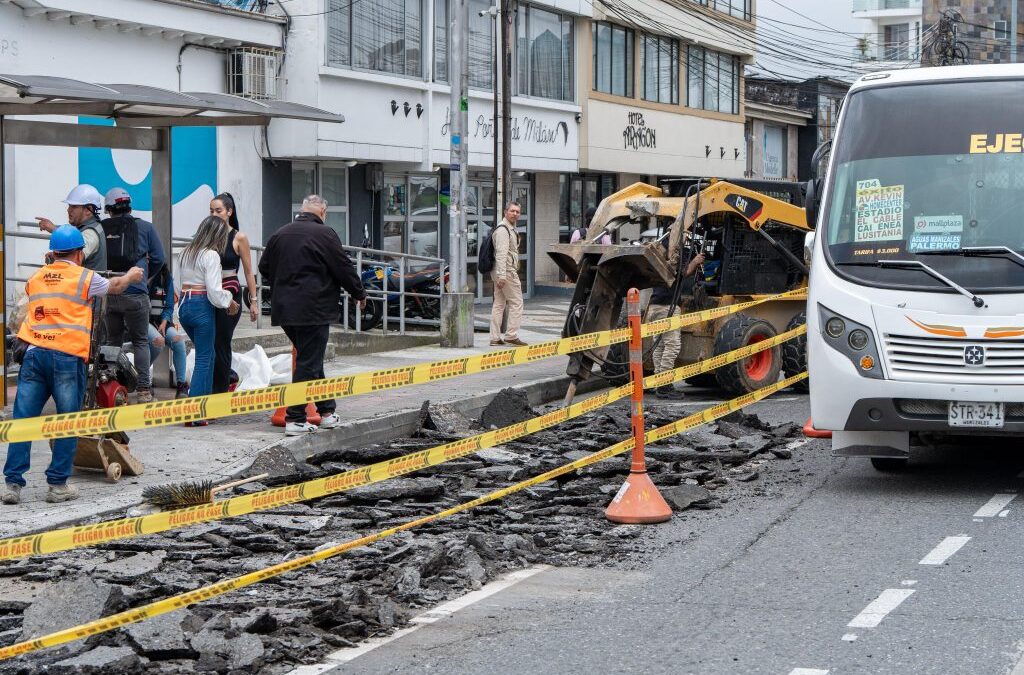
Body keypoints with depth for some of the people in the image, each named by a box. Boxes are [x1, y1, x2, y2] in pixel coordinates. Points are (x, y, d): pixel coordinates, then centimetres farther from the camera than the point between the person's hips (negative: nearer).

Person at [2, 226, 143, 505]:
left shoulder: (35, 279, 16)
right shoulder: (84, 277, 4)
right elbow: (115, 286, 23)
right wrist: (131, 275, 45)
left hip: (34, 354, 4)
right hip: (67, 356, -4)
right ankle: (58, 485, 4)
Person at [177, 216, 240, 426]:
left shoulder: (187, 252, 13)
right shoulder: (211, 255, -11)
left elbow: (188, 281, 14)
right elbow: (214, 291, -16)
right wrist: (229, 302, 3)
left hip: (184, 304, 8)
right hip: (202, 307, -8)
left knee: (206, 355, 20)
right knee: (204, 359, -2)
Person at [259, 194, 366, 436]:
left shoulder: (280, 234, 9)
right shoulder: (324, 234, -10)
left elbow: (264, 268, 19)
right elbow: (344, 268, -6)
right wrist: (359, 294, 10)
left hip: (284, 308, 7)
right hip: (312, 310, -7)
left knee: (310, 359, 17)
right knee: (308, 363, -3)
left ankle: (326, 410, 24)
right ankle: (295, 419, -5)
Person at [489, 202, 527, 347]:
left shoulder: (510, 229, 21)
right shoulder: (503, 229, -14)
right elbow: (501, 253, -22)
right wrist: (502, 275, -28)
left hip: (501, 273, 10)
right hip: (506, 271, -10)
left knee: (499, 304, 9)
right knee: (516, 302, -6)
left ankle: (495, 338, 9)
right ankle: (511, 335, -7)